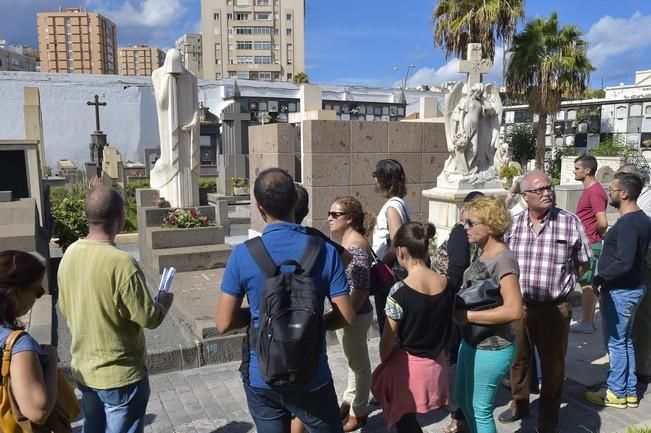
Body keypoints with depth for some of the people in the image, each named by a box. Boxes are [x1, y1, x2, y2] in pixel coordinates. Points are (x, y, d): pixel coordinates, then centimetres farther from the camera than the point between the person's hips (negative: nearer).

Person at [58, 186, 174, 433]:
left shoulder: (70, 254, -4)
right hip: (119, 374, -7)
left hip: (82, 369, 7)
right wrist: (164, 303, 1)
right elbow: (150, 318, -20)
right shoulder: (121, 263, -27)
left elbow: (65, 310, 9)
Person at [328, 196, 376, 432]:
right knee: (353, 361, 23)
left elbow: (361, 289, -25)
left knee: (359, 363, 9)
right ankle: (349, 401, 39)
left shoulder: (357, 247, -23)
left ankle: (359, 413, 25)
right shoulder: (346, 242, 6)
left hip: (354, 316, -9)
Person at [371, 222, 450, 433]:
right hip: (436, 364, 6)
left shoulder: (400, 291, -22)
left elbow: (388, 340, -14)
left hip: (407, 366, -6)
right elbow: (445, 326, 6)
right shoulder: (445, 284, -5)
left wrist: (384, 363, 5)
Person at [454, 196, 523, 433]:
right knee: (462, 399, 23)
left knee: (480, 409, 8)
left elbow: (513, 310, -30)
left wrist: (467, 316, -23)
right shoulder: (483, 253, 4)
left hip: (492, 349, -9)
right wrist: (457, 306, -4)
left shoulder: (503, 259, -22)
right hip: (471, 342, 9)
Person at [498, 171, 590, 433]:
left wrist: (558, 285, 3)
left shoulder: (570, 222, -10)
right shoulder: (513, 223, -3)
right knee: (518, 358, 20)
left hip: (554, 309, -2)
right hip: (517, 306, 3)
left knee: (552, 365, 12)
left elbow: (583, 262, 2)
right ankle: (519, 404, 42)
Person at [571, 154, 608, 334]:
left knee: (586, 284, -3)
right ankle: (588, 320, 22)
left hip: (589, 244, -10)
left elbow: (603, 223, -24)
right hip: (587, 244, 10)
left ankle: (586, 323, 5)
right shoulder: (589, 190, 14)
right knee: (589, 284, 14)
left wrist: (594, 235, -7)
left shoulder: (595, 192, -18)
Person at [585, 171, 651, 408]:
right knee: (625, 340, 18)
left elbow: (624, 262, -29)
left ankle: (616, 393, 15)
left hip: (619, 291, -10)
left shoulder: (627, 224, -22)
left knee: (616, 342, 2)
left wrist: (599, 279, -17)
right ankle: (629, 391, 28)